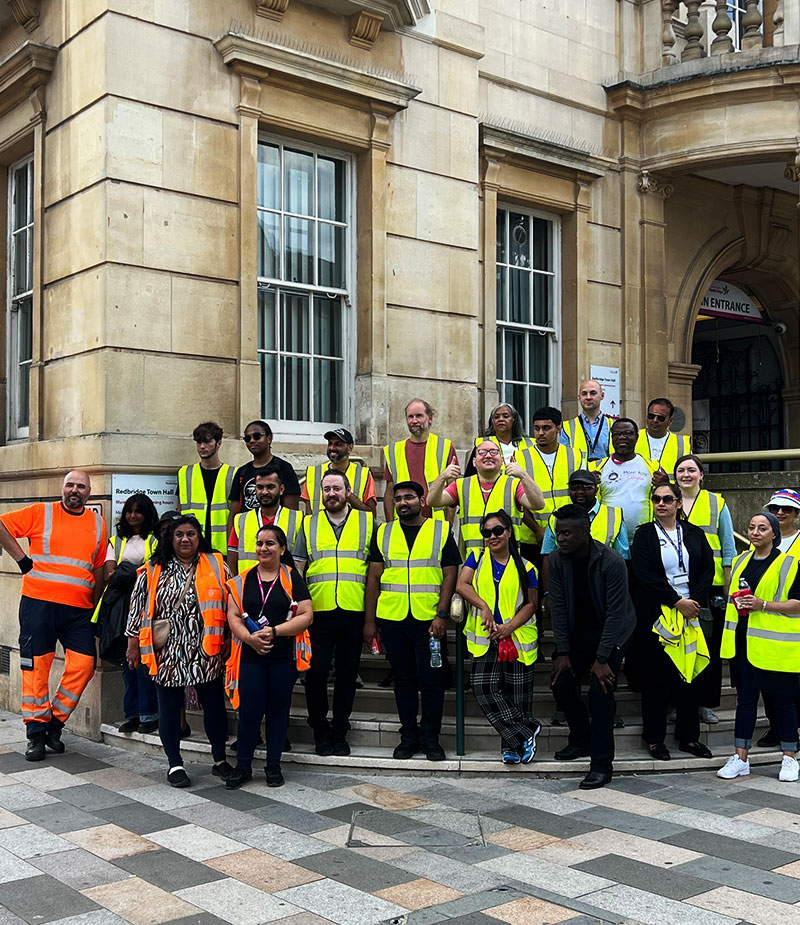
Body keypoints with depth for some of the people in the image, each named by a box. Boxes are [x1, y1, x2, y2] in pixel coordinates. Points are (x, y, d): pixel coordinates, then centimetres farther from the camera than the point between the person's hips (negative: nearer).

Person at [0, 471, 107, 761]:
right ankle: (36, 732, 10)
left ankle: (55, 723, 12)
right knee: (36, 666, 0)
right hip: (39, 603, -3)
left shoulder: (97, 523, 12)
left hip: (79, 610, 3)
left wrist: (94, 605, 14)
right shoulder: (41, 513, 2)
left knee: (84, 665, -5)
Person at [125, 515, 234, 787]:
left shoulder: (216, 565, 3)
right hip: (167, 653, 0)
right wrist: (134, 643, 3)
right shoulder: (153, 570, 3)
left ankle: (220, 760, 21)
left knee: (214, 704, 7)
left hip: (206, 652, 0)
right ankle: (175, 764, 18)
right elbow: (138, 608, 6)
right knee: (169, 707, 7)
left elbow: (231, 603, 6)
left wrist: (228, 641, 3)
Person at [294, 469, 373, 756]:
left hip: (354, 612, 0)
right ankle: (320, 732, 15)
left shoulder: (367, 522, 8)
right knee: (316, 672, -1)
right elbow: (298, 566, 10)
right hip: (318, 612, 0)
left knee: (347, 673, 7)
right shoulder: (309, 524, 11)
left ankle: (339, 732, 19)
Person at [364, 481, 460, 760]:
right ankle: (409, 735, 19)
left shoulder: (441, 531, 5)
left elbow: (450, 575, 1)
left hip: (429, 619, -2)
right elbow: (373, 577, 10)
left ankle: (430, 737, 11)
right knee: (403, 678, 10)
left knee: (431, 679, 0)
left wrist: (442, 614, -10)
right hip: (392, 619, 2)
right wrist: (369, 620, 4)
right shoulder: (383, 533, 11)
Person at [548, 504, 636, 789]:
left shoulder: (612, 562, -26)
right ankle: (581, 740, 23)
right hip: (579, 630, 5)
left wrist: (601, 659, -22)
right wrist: (562, 652, -7)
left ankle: (601, 764, -6)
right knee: (561, 684, -2)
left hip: (612, 632, -5)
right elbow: (558, 606, -6)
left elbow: (615, 613, -23)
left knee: (600, 691, -15)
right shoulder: (557, 560, -11)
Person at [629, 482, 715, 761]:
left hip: (690, 612, 3)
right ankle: (654, 738, 11)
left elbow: (708, 569, 3)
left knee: (689, 674, 6)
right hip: (655, 615, -3)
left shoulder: (694, 534, 10)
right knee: (655, 677, 1)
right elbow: (646, 575, -10)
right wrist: (677, 602, -14)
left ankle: (689, 736, 17)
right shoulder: (644, 535, 0)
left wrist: (694, 601, -11)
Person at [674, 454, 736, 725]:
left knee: (710, 645, 3)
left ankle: (707, 704, 13)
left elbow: (728, 548, 5)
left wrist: (729, 589, 0)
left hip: (710, 586, -1)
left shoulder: (717, 504, 5)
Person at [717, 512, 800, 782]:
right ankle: (740, 757, 14)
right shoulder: (740, 561, 13)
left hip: (775, 645, -5)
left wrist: (763, 605, -18)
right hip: (743, 643, 5)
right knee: (745, 697, 9)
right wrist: (736, 603, 4)